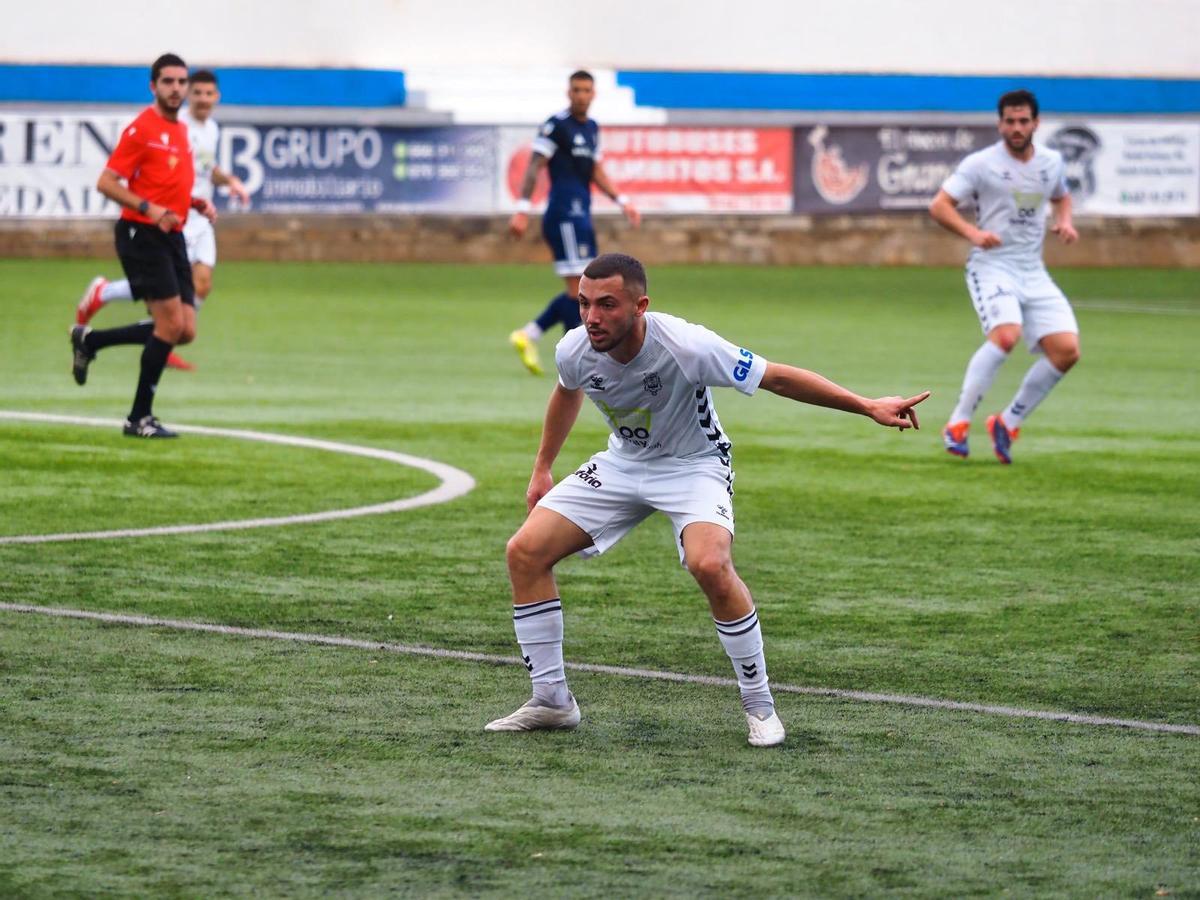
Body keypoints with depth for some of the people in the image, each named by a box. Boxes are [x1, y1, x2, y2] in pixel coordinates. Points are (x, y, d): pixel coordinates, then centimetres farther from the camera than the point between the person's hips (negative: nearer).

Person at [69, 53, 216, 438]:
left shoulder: (181, 130, 15)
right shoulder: (142, 128, -10)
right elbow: (106, 183, -14)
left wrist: (196, 203, 9)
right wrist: (149, 208, -25)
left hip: (171, 238, 8)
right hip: (143, 235, -8)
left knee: (185, 330, 4)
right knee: (171, 324, -12)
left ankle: (89, 340, 19)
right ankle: (140, 418, -1)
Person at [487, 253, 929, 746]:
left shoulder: (685, 346, -32)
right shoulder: (574, 351, -17)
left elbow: (777, 377, -25)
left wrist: (867, 406, -27)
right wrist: (542, 469, 19)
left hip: (693, 465, -5)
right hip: (621, 462, 5)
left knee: (710, 564, -33)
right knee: (525, 552, -7)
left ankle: (760, 705, -14)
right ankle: (552, 701, 7)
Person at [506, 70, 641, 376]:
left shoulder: (591, 129, 17)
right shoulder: (556, 125, -8)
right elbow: (534, 167, -12)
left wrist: (622, 201, 16)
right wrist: (522, 210, -19)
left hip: (581, 214, 9)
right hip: (564, 213, -9)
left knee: (581, 291, 9)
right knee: (578, 287, -10)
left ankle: (527, 335, 14)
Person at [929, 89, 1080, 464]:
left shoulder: (1052, 162, 9)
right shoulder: (981, 163, -7)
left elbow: (1061, 196, 30)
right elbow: (939, 205, -7)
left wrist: (1064, 221, 7)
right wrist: (972, 233, -24)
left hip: (1033, 273, 6)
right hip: (992, 266, -6)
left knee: (1066, 350, -8)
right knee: (1006, 335, -31)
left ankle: (1007, 423, 7)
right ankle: (958, 424, -22)